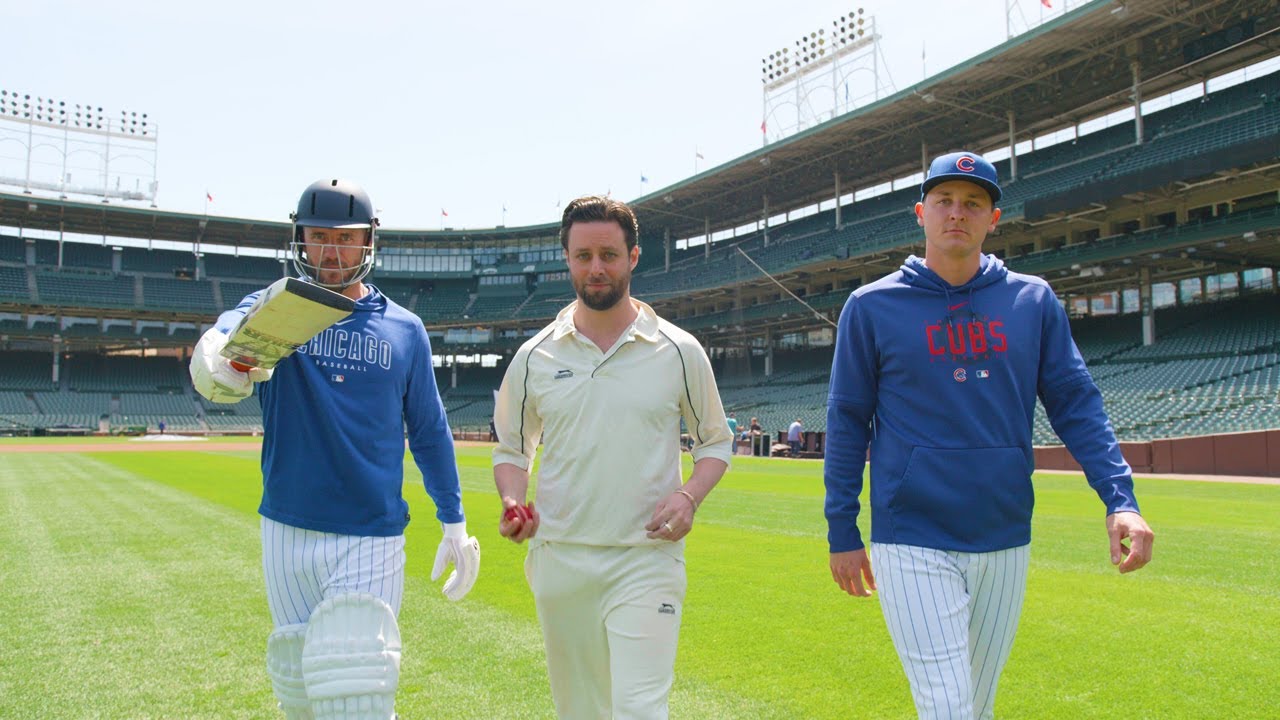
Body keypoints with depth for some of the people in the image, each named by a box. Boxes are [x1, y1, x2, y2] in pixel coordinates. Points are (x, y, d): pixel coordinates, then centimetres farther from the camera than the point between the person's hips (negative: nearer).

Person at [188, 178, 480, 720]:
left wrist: (454, 522, 6)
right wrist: (221, 361, -47)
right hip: (287, 532, 1)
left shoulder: (404, 329, 4)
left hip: (372, 539, -1)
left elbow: (429, 431, 9)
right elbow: (229, 331, -23)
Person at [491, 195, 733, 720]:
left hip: (647, 561, -2)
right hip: (559, 558, 3)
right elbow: (511, 449, 14)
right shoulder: (535, 356, 4)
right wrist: (513, 504, -6)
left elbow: (716, 442, 10)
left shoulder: (679, 351, 0)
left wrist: (688, 496, -10)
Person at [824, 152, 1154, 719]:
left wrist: (1120, 500, -10)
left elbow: (1076, 404, 4)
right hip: (912, 544, -3)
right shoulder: (872, 305, -2)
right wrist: (842, 532, 0)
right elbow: (847, 422, 1)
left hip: (1006, 544, 4)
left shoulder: (1033, 300, 5)